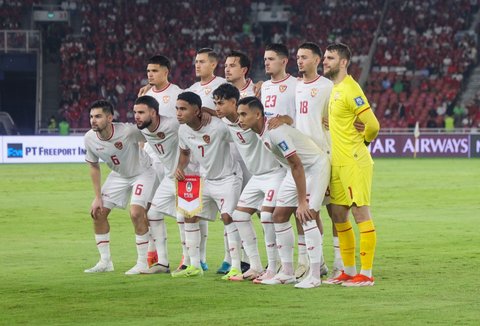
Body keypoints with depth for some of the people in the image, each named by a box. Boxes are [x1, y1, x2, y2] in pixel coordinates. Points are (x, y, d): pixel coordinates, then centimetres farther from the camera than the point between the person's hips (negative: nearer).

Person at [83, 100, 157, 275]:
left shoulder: (128, 131, -35)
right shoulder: (90, 138, -17)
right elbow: (94, 166, -1)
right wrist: (98, 197, -2)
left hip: (142, 172, -6)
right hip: (118, 175, 6)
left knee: (136, 212, -23)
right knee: (98, 213, 0)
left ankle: (143, 262, -8)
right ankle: (105, 262, 14)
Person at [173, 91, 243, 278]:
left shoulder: (218, 127, -28)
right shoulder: (183, 130, -6)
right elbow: (185, 153, 13)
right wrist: (180, 168, -4)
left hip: (227, 177, -7)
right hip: (205, 179, 7)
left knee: (227, 216, -21)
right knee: (190, 216, 4)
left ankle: (236, 267, -14)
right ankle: (194, 266, 16)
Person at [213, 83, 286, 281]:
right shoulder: (225, 122, 1)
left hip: (275, 173, -9)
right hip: (256, 176, 9)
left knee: (267, 215, -20)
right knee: (239, 215, 5)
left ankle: (273, 270, -12)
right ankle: (255, 268, 10)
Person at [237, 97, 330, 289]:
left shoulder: (276, 132, -32)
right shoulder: (261, 130, -5)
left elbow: (298, 166, -29)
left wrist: (302, 202, -27)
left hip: (315, 167, -10)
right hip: (296, 169, 10)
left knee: (306, 216, -19)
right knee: (279, 216, 5)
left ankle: (315, 276, -15)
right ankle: (287, 273, 10)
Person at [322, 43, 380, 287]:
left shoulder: (350, 89, -15)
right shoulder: (331, 88, 14)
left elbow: (372, 125, -18)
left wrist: (363, 141, -2)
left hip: (353, 162, -10)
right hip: (336, 163, 10)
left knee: (361, 213, -6)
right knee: (338, 216, 12)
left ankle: (366, 274, -4)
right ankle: (349, 271, 20)